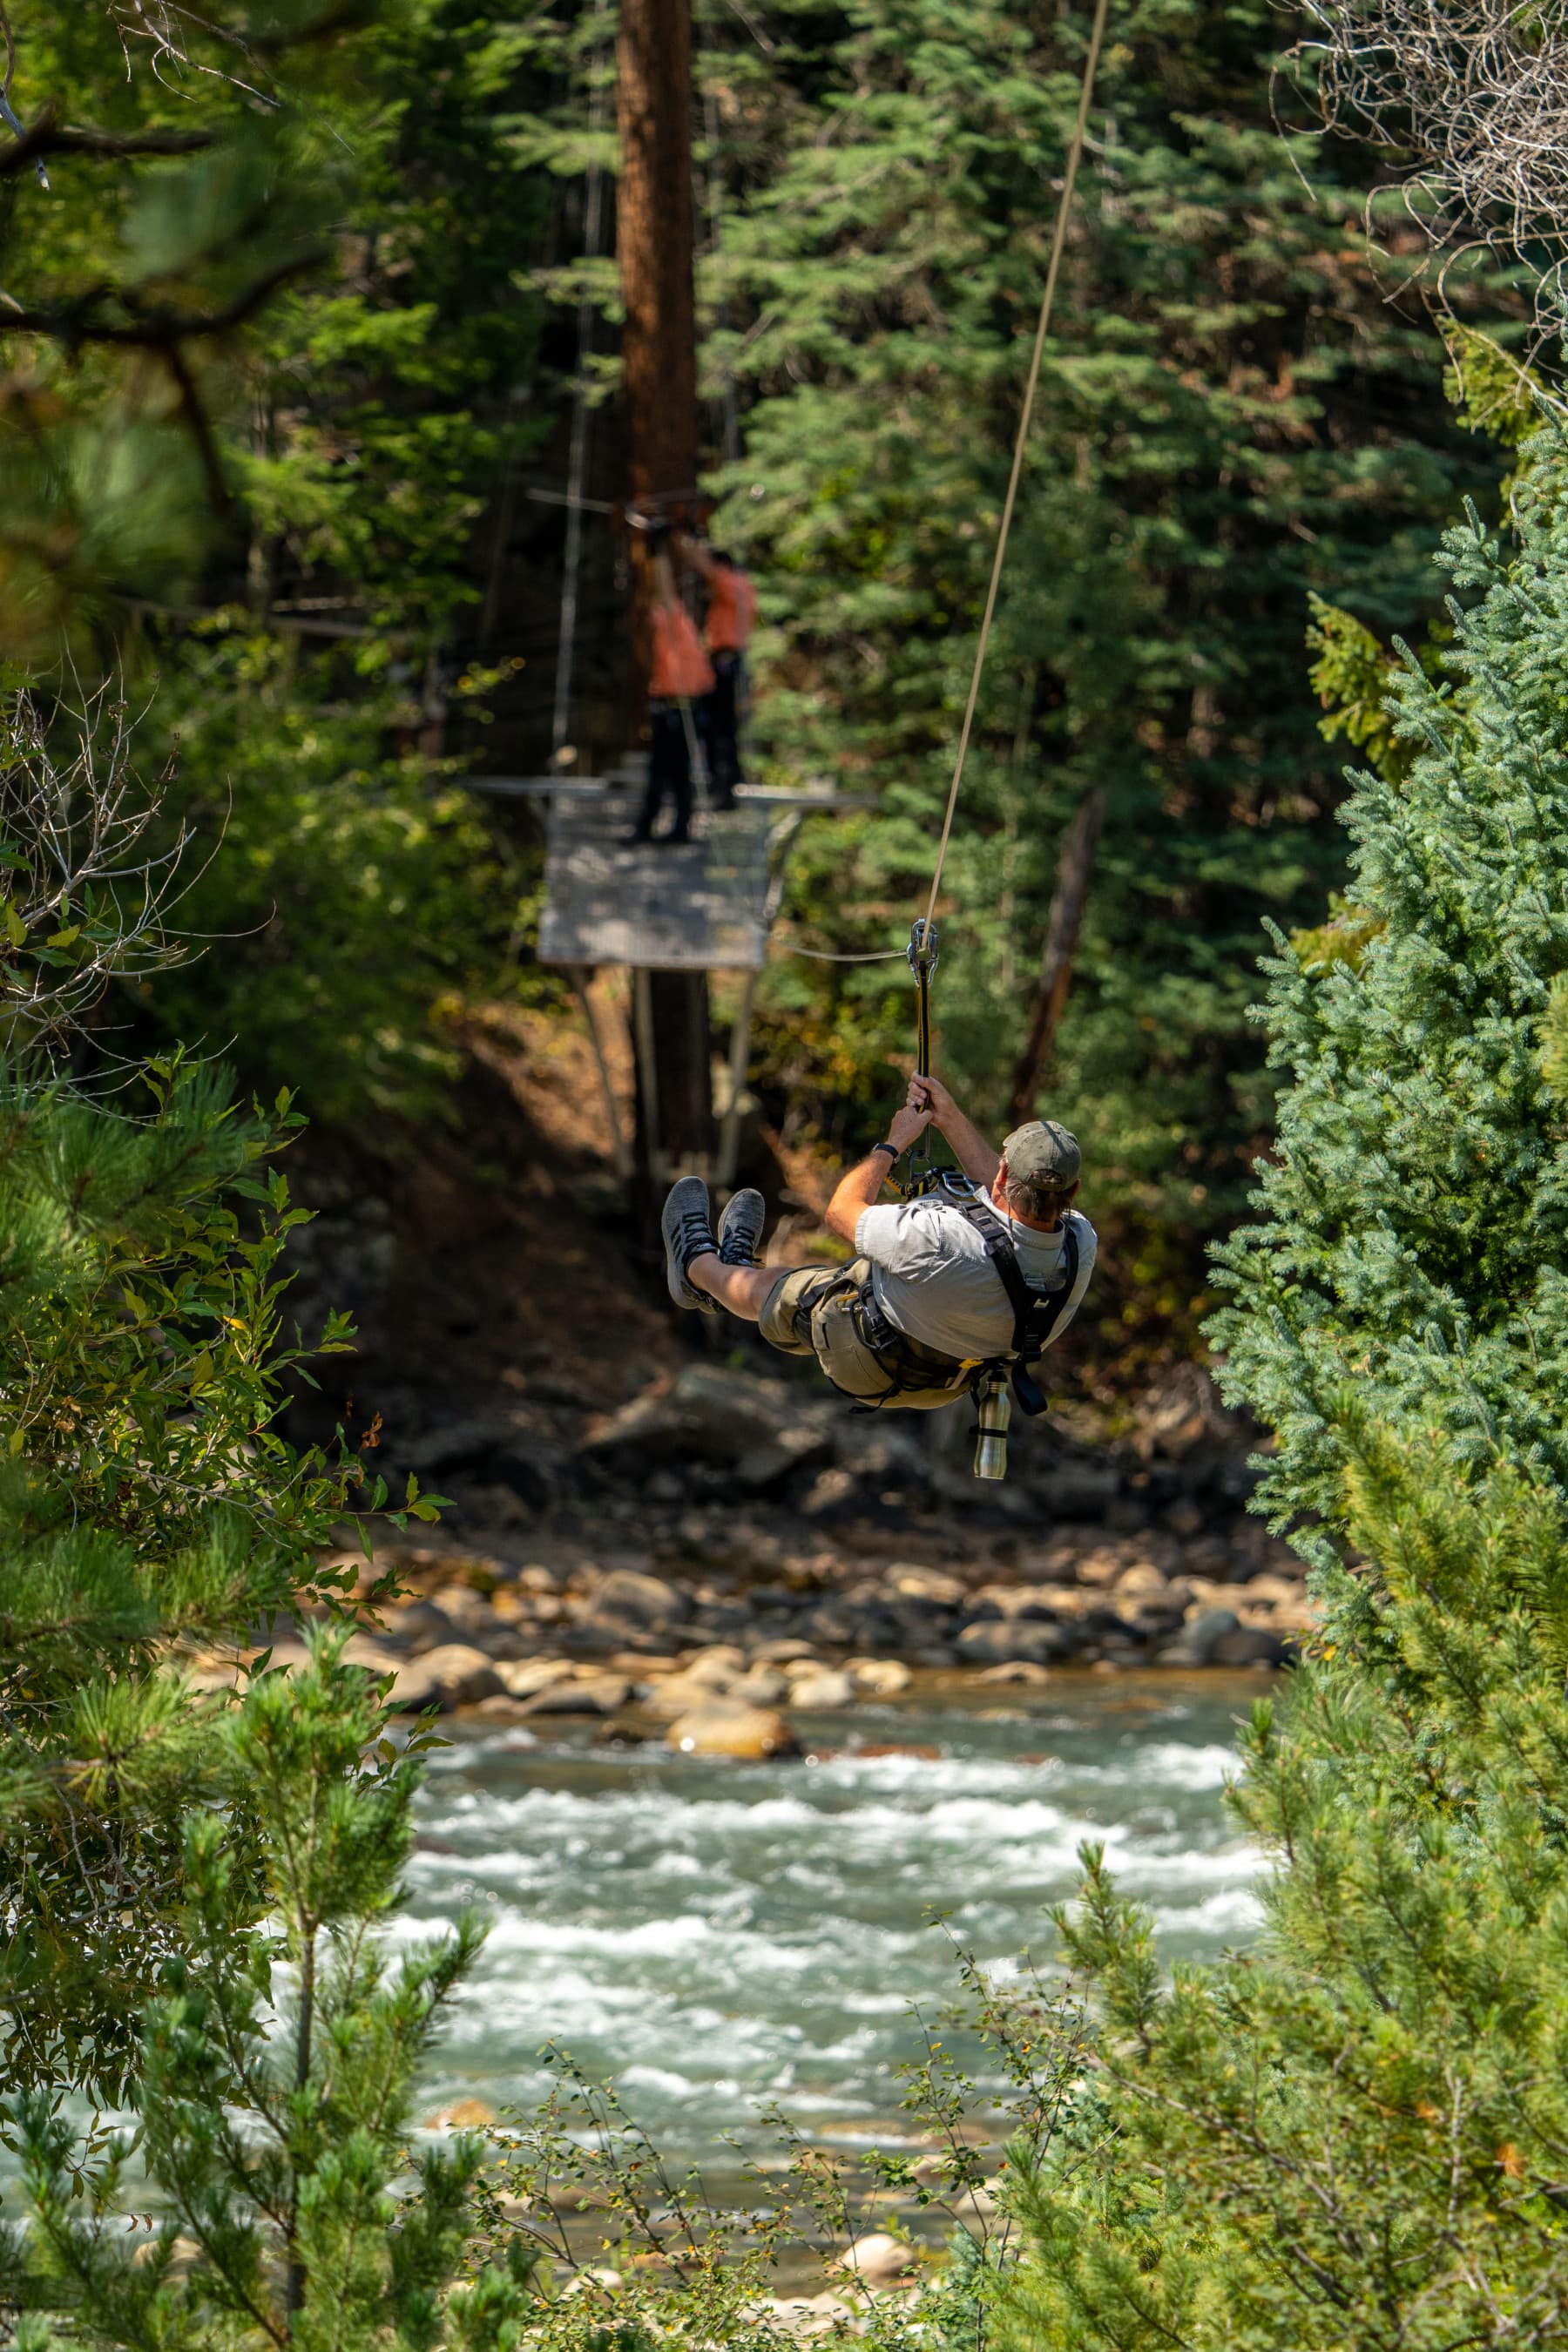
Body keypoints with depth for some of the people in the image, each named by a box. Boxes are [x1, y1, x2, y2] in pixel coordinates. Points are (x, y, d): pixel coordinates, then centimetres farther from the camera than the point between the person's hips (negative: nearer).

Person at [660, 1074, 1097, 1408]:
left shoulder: (949, 1242, -44)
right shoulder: (1080, 1247, -28)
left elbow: (842, 1212, -23)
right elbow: (1013, 1199, -2)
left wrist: (894, 1141, -8)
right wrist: (953, 1120, 3)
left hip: (870, 1368, -5)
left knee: (775, 1292, 25)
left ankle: (700, 1267, 55)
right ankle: (738, 1263, 58)